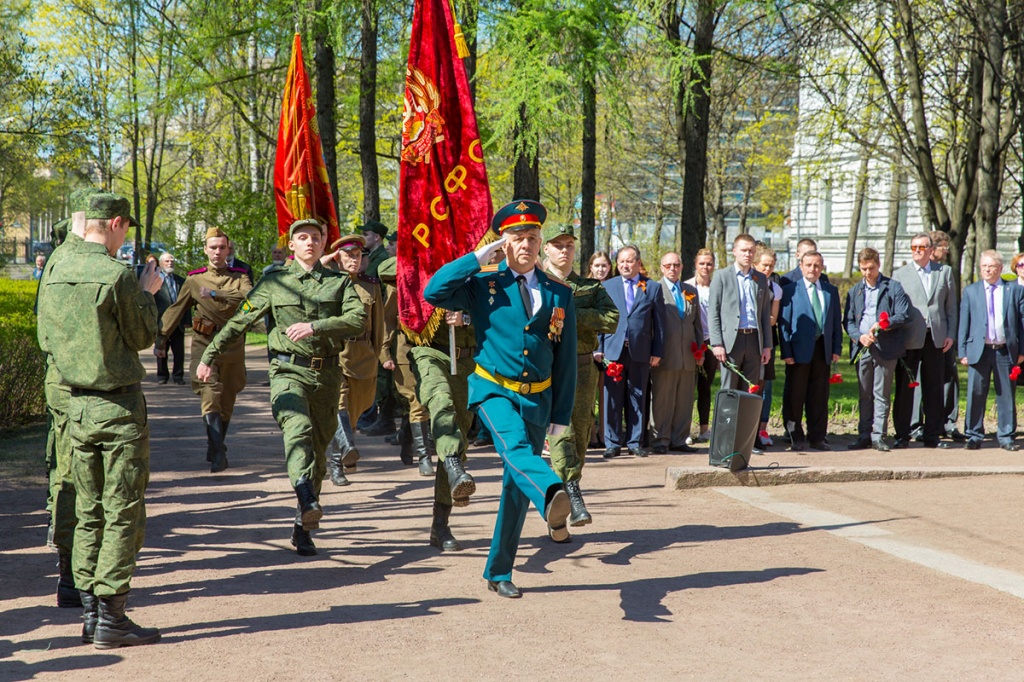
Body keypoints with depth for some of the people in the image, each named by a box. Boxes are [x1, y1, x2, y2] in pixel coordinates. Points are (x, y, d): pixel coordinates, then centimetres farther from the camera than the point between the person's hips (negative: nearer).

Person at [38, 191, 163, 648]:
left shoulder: (56, 275, 6)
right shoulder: (117, 276, -16)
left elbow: (47, 339, 15)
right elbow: (143, 337, -8)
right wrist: (147, 294, 8)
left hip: (77, 405, 7)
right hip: (120, 407, -7)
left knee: (89, 513, 12)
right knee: (123, 514, -2)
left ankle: (90, 613, 15)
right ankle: (111, 618, -1)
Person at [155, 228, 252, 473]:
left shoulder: (239, 277, 6)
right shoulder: (194, 280, 8)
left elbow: (250, 297, -16)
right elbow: (175, 310, 13)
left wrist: (216, 294, -24)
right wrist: (161, 340, 8)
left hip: (232, 346, 1)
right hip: (204, 345, -1)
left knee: (226, 403, 9)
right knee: (210, 396, -18)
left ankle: (215, 450, 26)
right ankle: (219, 454, -24)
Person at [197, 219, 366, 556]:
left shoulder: (340, 282, 10)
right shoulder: (275, 282, 10)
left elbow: (358, 318, -7)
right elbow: (239, 322, 14)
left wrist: (314, 326, -19)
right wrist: (209, 356, 13)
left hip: (326, 375, 2)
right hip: (289, 371, -2)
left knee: (318, 449, 8)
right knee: (298, 428, -31)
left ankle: (303, 528, 20)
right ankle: (307, 501, -50)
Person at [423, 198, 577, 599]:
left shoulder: (559, 295, 7)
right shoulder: (484, 286, 1)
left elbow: (566, 360, 9)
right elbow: (433, 293, -16)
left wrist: (562, 414, 6)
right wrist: (481, 255, -12)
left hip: (537, 399, 3)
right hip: (493, 389, -3)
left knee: (516, 484, 7)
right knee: (514, 447, -34)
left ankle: (498, 573, 19)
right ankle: (553, 498, -64)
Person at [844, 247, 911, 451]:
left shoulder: (893, 287, 4)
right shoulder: (855, 291, 15)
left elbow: (903, 315, -3)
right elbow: (848, 320, 11)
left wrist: (882, 325, -17)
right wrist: (859, 336, -8)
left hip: (886, 348, -3)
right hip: (862, 348, 3)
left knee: (881, 395, -2)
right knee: (864, 395, 7)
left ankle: (878, 436, 2)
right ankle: (864, 435, 12)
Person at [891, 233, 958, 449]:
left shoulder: (945, 271, 11)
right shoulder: (900, 274, 7)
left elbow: (951, 305, 10)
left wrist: (950, 334, 2)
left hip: (936, 338, 1)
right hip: (909, 339, -1)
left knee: (934, 389, 5)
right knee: (904, 388, 1)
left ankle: (932, 436, 11)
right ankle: (902, 435, 7)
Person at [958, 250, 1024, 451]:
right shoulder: (970, 291, 10)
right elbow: (964, 323, 8)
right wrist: (963, 351, 1)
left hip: (1006, 350, 0)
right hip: (979, 350, 0)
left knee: (1006, 395, 5)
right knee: (975, 393, -2)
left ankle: (1006, 436, 13)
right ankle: (974, 435, 7)